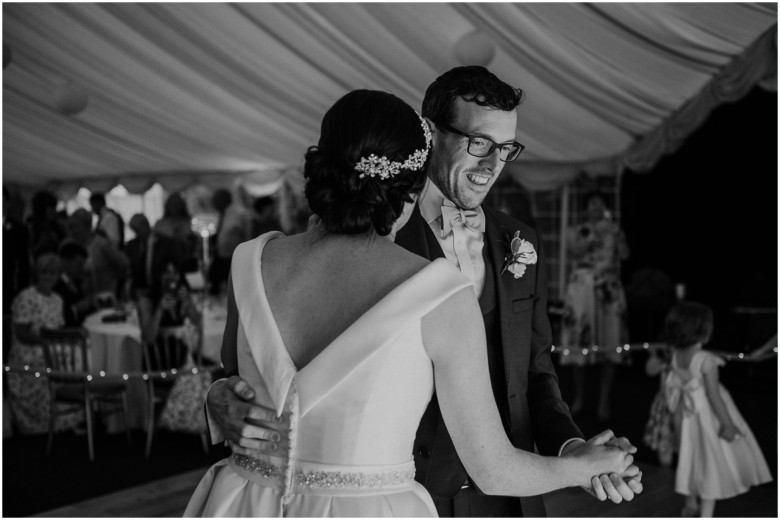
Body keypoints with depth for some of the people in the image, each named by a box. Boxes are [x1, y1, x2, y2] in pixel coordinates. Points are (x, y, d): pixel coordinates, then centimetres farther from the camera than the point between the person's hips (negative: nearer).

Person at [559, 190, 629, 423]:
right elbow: (576, 250, -9)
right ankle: (579, 399, 9)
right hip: (582, 289, -1)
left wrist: (613, 231, -6)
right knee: (579, 343, -4)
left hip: (609, 291, 1)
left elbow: (624, 254, -1)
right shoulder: (576, 231, 10)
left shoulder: (614, 230, 14)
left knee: (609, 345, -5)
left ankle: (604, 402, -1)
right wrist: (595, 233, -13)